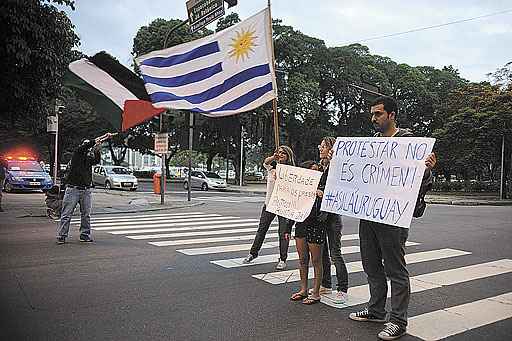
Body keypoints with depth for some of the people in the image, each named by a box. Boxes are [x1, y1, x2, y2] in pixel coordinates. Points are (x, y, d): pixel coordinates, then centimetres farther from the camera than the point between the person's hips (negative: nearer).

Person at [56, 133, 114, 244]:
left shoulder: (89, 159, 14)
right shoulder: (77, 153, 3)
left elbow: (97, 160, -5)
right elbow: (84, 146, -13)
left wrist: (97, 149, -20)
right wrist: (101, 138, -15)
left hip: (86, 190, 5)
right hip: (73, 189, -5)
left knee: (86, 214, 7)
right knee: (66, 214, -2)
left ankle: (85, 235, 15)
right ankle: (61, 236, 4)